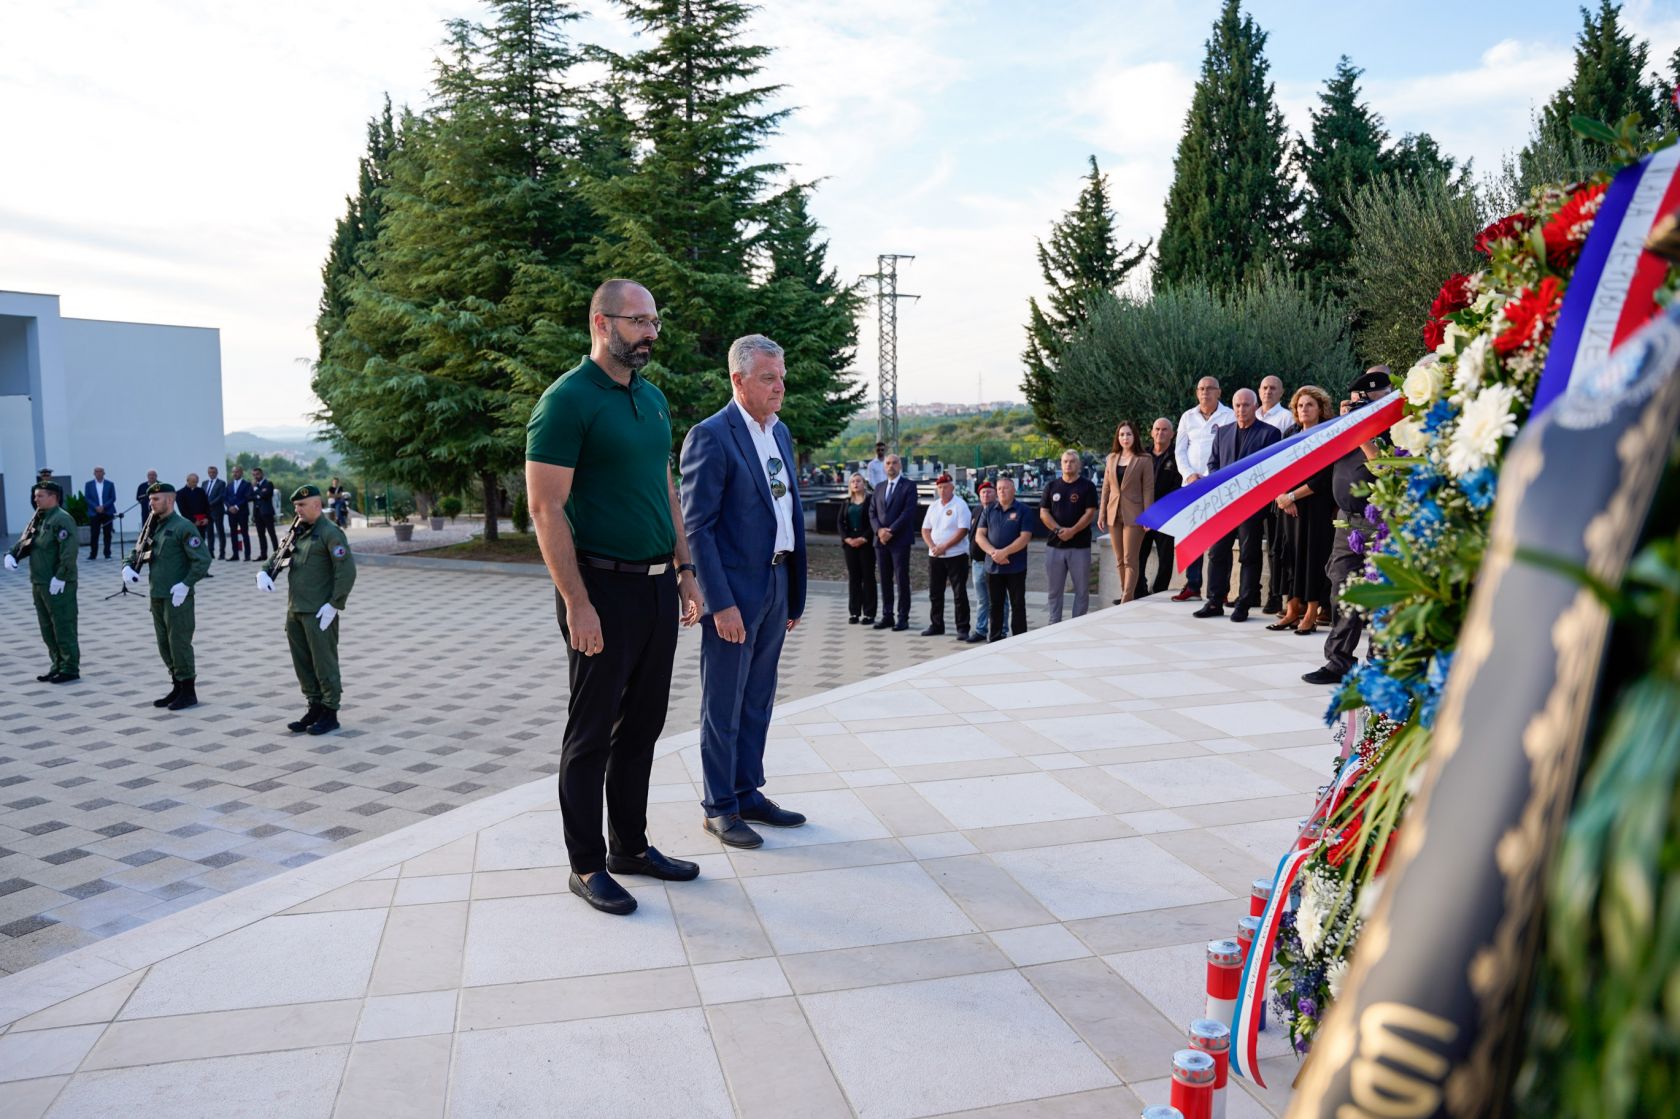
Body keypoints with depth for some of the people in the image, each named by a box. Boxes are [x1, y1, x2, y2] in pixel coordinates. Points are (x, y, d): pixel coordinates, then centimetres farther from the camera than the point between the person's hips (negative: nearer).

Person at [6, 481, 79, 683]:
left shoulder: (61, 519, -14)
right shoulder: (38, 519, 15)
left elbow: (69, 551, -23)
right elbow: (24, 541, 21)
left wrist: (60, 577, -25)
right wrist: (11, 554, 1)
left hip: (58, 584, -9)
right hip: (39, 583, 9)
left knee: (63, 627, -4)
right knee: (47, 628, 14)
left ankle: (70, 669, 2)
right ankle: (58, 665, 23)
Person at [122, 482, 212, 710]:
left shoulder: (184, 527, -11)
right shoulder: (153, 527, 13)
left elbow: (202, 559, -17)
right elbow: (137, 552, 21)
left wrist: (186, 584, -21)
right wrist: (128, 567, 0)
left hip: (177, 597, -8)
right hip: (157, 596, 8)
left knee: (179, 644, -3)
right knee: (164, 645, 13)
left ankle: (188, 691, 5)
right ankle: (177, 687, 23)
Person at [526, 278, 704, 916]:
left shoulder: (652, 398, 13)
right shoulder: (566, 401, -12)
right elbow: (546, 509, -16)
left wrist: (684, 568, 14)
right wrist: (576, 604, -19)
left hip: (657, 585, 8)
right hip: (604, 588, -8)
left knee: (643, 724, 16)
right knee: (592, 732, 4)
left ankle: (631, 845, 30)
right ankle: (586, 865, 17)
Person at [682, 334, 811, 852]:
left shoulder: (780, 431, 12)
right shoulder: (710, 436, -12)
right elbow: (696, 527, -15)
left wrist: (796, 592, 13)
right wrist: (721, 603, -19)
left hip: (775, 587, 8)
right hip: (733, 593, -8)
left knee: (758, 702, 16)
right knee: (723, 708, 4)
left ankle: (748, 793, 29)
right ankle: (720, 808, 17)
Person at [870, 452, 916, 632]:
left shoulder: (908, 486, -2)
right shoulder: (879, 488, 16)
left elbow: (908, 512, -12)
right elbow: (872, 512, 12)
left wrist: (891, 531, -16)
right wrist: (879, 530, -7)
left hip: (900, 541, -5)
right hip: (881, 541, 6)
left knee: (901, 580, -3)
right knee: (885, 580, 8)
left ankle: (903, 618, 1)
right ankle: (887, 616, 13)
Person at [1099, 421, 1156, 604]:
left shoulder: (1144, 460, -3)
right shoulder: (1111, 458, 11)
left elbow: (1148, 489, -6)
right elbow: (1106, 488, 12)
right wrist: (1102, 514, 8)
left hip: (1133, 515, -5)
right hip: (1114, 514, 5)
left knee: (1130, 559, -6)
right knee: (1120, 560, 10)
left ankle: (1128, 599, -6)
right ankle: (1125, 593, 19)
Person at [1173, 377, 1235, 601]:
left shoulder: (1229, 417, -1)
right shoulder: (1188, 417, 12)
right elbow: (1179, 450, 13)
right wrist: (1189, 474, -2)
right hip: (1191, 483, 4)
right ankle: (1192, 586, 10)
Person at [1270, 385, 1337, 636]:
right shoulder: (1291, 434, 12)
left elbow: (1324, 477, -12)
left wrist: (1292, 496, -13)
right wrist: (1281, 496, -9)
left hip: (1316, 506, -5)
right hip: (1290, 506, 5)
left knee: (1313, 555, -3)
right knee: (1293, 554, 5)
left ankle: (1311, 614, 2)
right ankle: (1293, 610, 11)